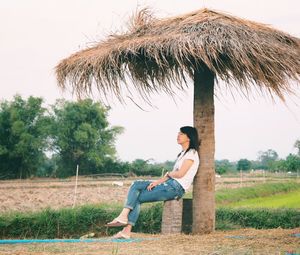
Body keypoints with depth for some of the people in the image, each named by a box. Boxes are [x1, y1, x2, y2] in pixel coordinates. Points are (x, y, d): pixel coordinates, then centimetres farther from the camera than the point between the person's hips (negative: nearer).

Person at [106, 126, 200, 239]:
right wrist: (158, 181, 2)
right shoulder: (183, 153, 23)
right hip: (169, 184, 9)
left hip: (176, 188, -9)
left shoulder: (191, 153, -7)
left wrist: (168, 174, 3)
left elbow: (180, 174, -17)